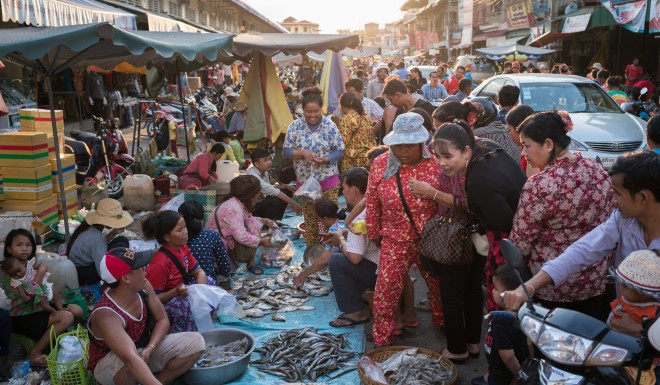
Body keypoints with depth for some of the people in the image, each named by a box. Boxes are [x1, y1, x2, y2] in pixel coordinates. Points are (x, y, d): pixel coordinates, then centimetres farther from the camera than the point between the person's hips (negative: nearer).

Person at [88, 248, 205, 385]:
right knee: (129, 365, -42)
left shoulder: (144, 287, -16)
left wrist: (150, 348, -22)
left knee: (195, 341, -9)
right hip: (108, 364, -6)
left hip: (143, 350, 6)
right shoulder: (106, 315, -36)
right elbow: (131, 359, -49)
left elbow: (162, 320, -3)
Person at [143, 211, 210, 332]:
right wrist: (176, 292, -36)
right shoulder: (159, 264, -27)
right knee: (188, 305, -35)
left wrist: (201, 284, -13)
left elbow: (198, 271, 8)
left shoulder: (183, 249, -2)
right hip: (165, 303, -9)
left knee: (209, 282, 0)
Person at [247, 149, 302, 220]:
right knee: (274, 201, -32)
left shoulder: (265, 171, -1)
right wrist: (292, 202, -32)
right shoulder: (252, 175, -26)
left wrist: (285, 186, -6)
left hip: (261, 202, 9)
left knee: (287, 191, 3)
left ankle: (275, 221, 1)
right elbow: (270, 190, -31)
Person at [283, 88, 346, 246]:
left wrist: (326, 158, -20)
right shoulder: (295, 126, -1)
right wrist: (302, 153, -18)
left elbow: (340, 150, -1)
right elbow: (286, 151, 0)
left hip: (328, 179, -1)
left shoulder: (330, 126, -4)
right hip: (305, 180, 2)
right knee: (309, 218, 10)